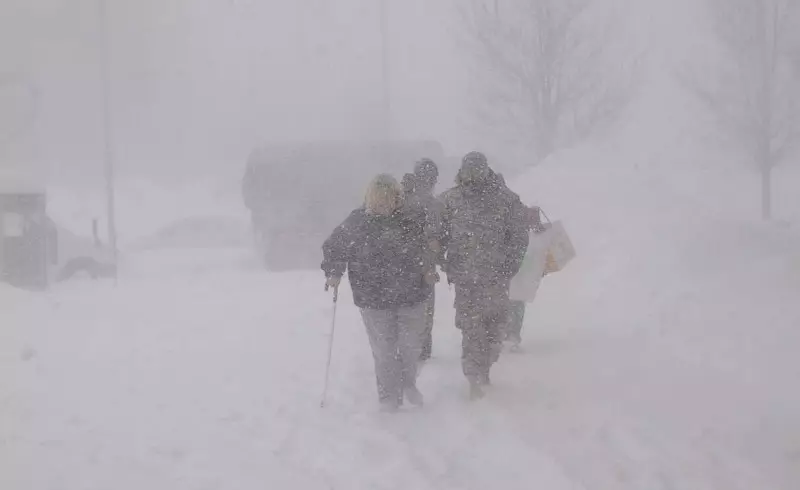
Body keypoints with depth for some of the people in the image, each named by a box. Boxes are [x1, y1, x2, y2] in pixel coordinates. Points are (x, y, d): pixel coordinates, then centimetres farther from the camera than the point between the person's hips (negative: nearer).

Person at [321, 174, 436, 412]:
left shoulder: (410, 222, -1)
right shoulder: (357, 222, -7)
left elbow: (421, 251, 17)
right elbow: (333, 246, 3)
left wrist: (426, 270, 6)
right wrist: (333, 272, -8)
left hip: (410, 295, 2)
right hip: (374, 300, -2)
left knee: (412, 345, 10)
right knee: (384, 350, 3)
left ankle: (408, 383, 36)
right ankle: (389, 395, 20)